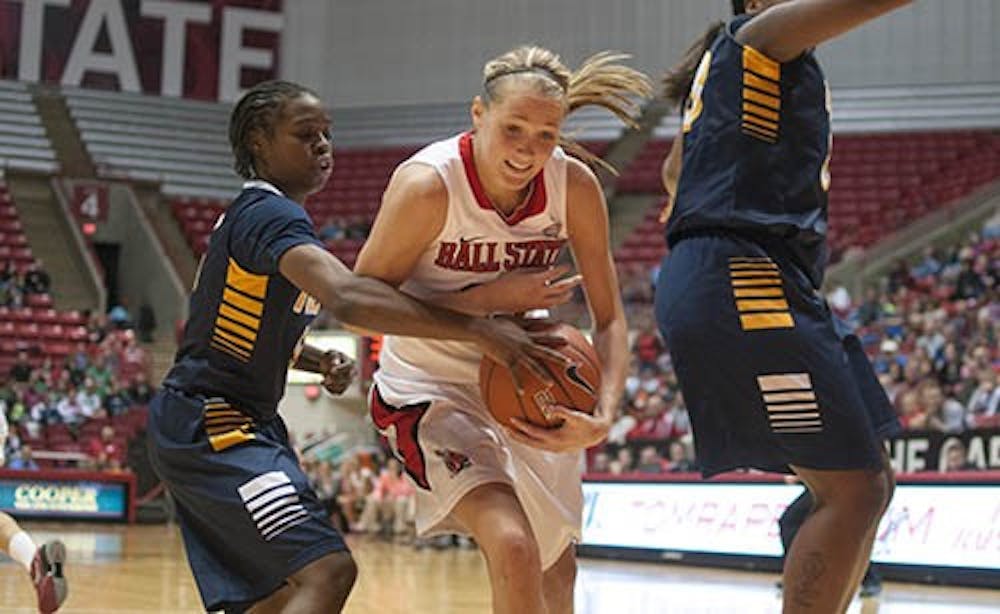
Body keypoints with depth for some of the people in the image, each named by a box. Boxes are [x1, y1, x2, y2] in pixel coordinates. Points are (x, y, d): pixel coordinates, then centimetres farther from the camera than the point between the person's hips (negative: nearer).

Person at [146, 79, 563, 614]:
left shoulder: (251, 215, 15)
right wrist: (477, 329, -40)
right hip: (208, 426, -11)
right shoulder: (270, 214, -17)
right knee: (327, 570, -22)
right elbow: (348, 297, -36)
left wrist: (319, 362, 7)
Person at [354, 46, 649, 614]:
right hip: (429, 391, -5)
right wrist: (489, 298, -29)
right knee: (514, 547, -27)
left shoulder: (575, 186, -15)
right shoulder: (427, 184, -27)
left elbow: (610, 319, -9)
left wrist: (603, 419, -26)